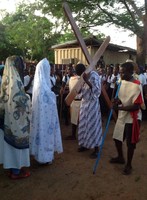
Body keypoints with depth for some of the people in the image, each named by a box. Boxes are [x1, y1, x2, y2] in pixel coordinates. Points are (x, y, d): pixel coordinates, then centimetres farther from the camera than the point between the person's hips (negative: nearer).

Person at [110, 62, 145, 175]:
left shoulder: (136, 86, -22)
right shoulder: (122, 82, 1)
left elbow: (137, 106, -24)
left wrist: (120, 107, -27)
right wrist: (118, 100, -10)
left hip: (132, 118, -7)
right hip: (122, 116, 8)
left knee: (130, 143, 8)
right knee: (117, 138, 18)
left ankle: (129, 165, 28)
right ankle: (120, 157, 43)